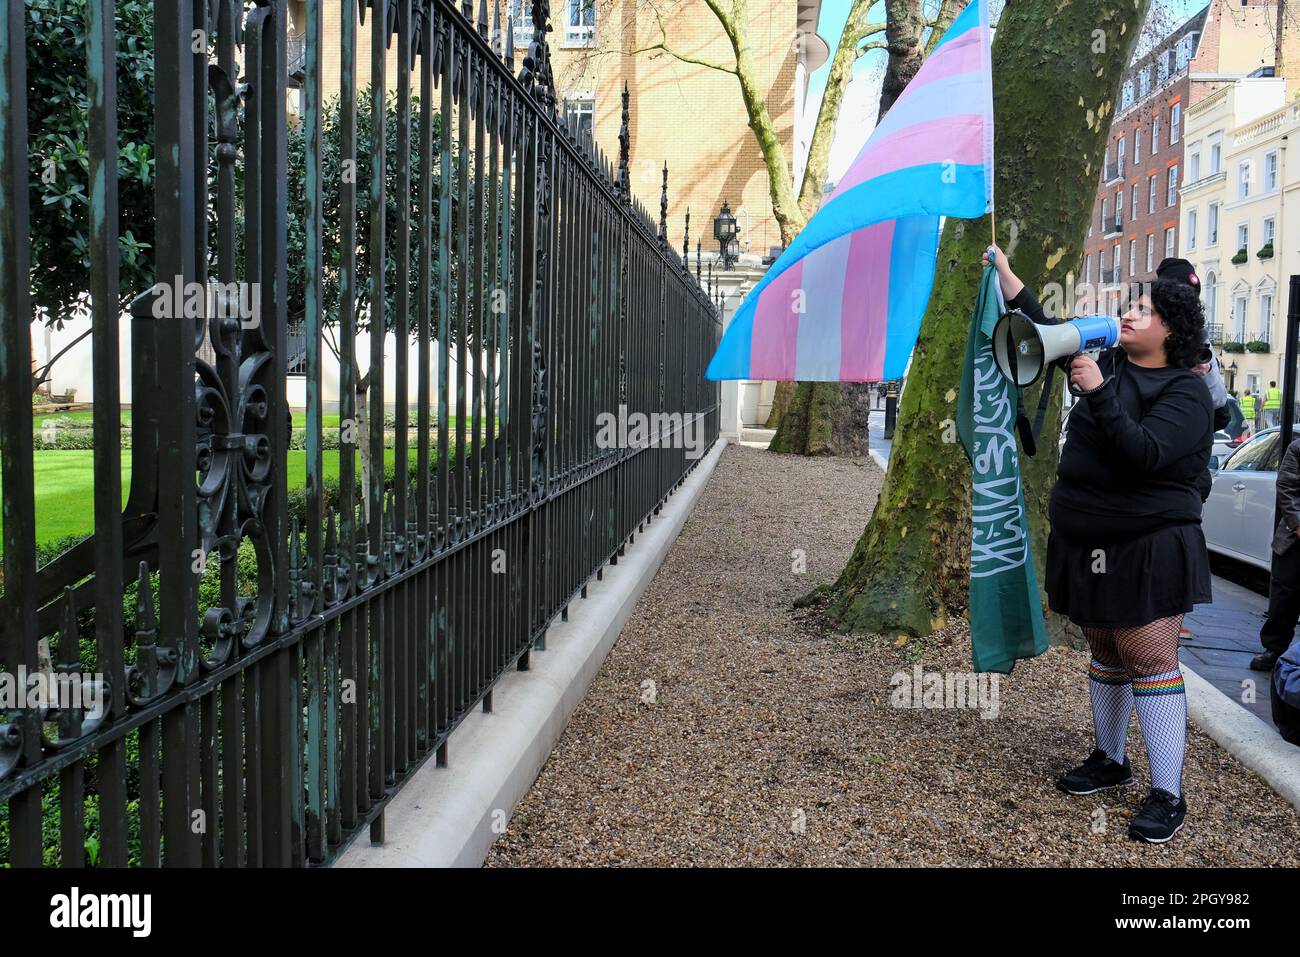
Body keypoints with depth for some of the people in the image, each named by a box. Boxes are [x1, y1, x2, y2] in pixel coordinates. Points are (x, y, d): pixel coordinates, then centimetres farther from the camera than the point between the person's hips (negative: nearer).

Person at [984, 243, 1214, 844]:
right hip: (1087, 545, 7)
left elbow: (1145, 453, -25)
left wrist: (1099, 394, -27)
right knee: (1106, 654, 16)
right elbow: (1045, 332, 19)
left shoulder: (1186, 392, -10)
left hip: (1148, 548, -7)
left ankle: (1168, 795, -6)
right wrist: (1003, 270, 14)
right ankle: (1109, 760, 30)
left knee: (1150, 661, -9)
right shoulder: (1108, 365, 10)